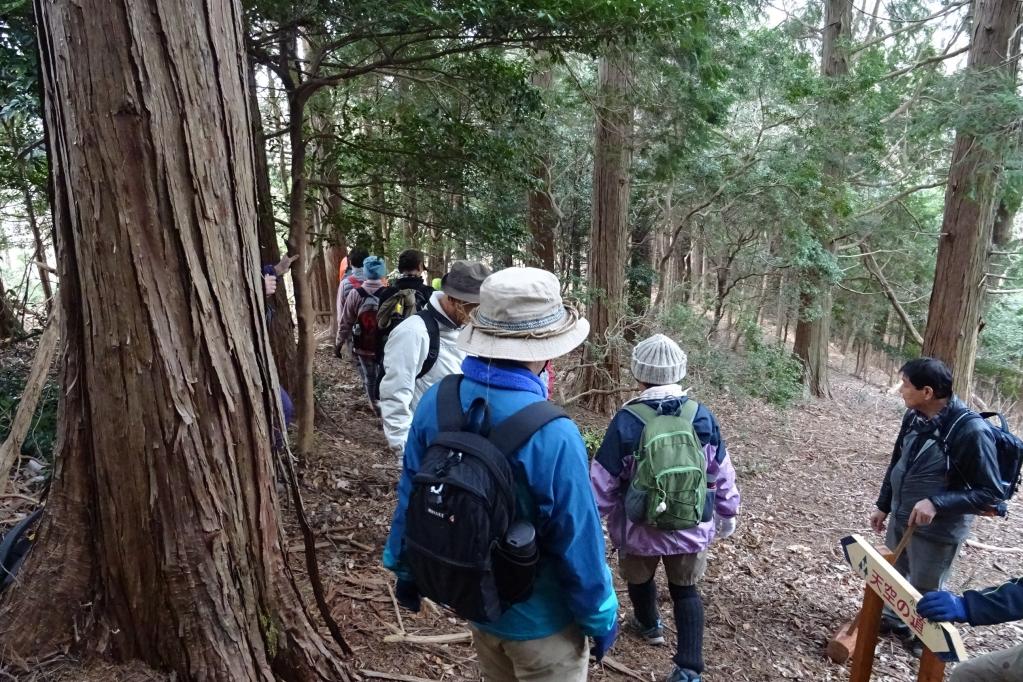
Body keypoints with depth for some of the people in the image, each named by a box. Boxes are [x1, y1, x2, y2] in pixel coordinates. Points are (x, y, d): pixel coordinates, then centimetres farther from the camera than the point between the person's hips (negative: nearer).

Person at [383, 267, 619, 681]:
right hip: (539, 617, -5)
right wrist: (602, 616, -6)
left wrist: (405, 569, 13)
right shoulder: (552, 434, -35)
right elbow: (577, 541, -24)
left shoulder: (437, 401, -16)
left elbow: (410, 493, -4)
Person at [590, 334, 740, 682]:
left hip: (640, 528, -2)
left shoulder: (626, 420, -18)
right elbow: (722, 473, 2)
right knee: (686, 590, 19)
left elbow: (603, 481, -12)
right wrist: (727, 513, 18)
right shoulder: (702, 416, -9)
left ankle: (649, 626, 52)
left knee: (640, 579, 27)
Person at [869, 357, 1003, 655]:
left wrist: (937, 504, -31)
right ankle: (893, 618, 47)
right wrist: (883, 505, 12)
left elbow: (991, 492, -21)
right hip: (900, 518, 6)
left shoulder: (971, 431, -27)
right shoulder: (914, 417, -7)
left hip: (937, 529, -6)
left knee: (926, 591, 15)